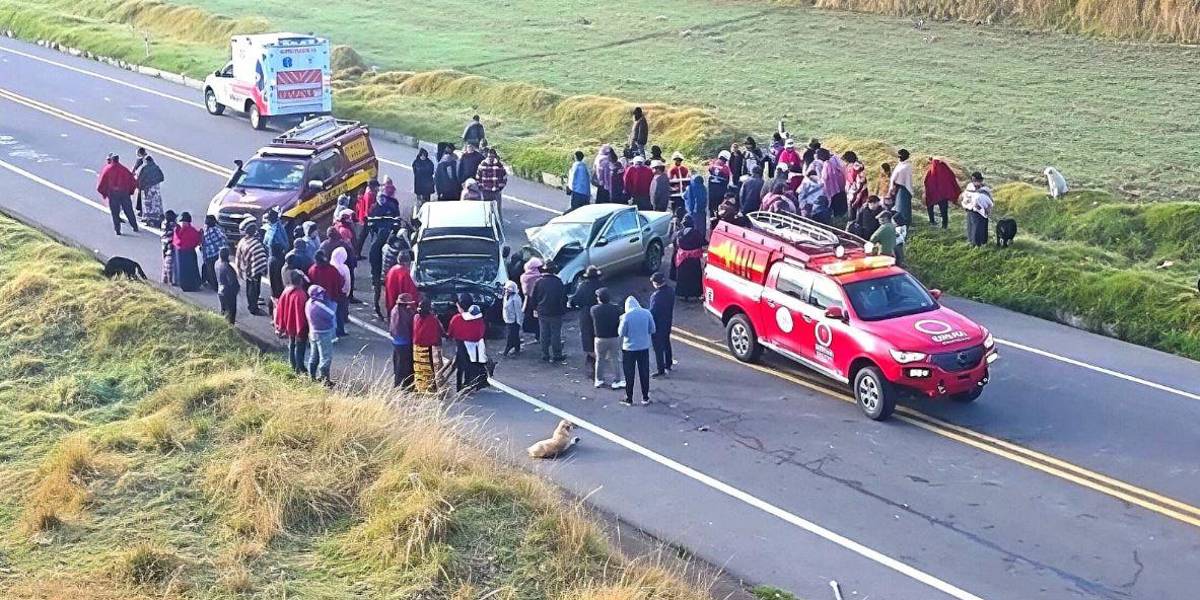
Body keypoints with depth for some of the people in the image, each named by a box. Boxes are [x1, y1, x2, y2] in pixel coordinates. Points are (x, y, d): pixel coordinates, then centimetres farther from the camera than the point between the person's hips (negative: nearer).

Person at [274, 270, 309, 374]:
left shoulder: (285, 292, -8)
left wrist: (280, 326, 11)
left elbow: (279, 309, 0)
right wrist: (303, 328, -15)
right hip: (299, 326, -7)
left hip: (289, 325, 7)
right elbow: (301, 312, -26)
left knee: (291, 345, 22)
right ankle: (299, 368, 17)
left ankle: (292, 365, 34)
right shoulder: (300, 295, -29)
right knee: (300, 346, 8)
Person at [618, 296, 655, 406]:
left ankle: (629, 399, 15)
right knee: (644, 373, 14)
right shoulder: (647, 313, -7)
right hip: (644, 347, 3)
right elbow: (652, 330, 1)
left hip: (629, 348, -3)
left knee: (629, 374, 9)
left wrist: (621, 322, 8)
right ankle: (645, 398, 20)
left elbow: (621, 333, -9)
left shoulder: (626, 316, -16)